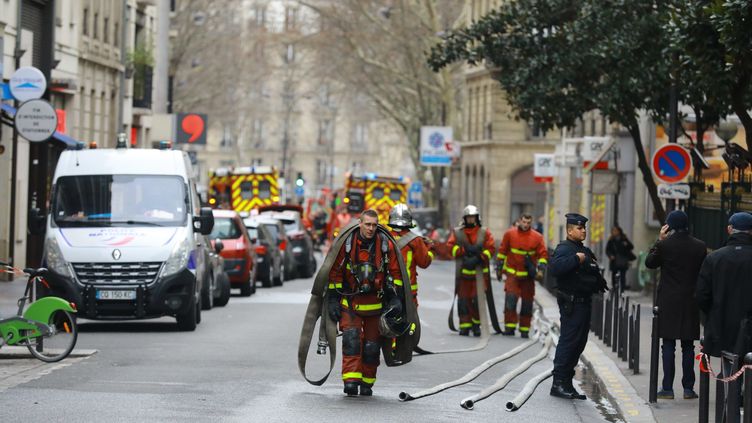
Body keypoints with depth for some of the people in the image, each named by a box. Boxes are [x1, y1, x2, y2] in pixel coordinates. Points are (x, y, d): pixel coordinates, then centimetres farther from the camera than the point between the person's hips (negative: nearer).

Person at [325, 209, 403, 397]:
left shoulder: (385, 246, -2)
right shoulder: (346, 244, -6)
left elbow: (395, 273, 5)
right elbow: (335, 272, 1)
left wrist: (395, 298, -2)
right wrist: (333, 300, -2)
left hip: (375, 303, 2)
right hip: (350, 301, -2)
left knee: (372, 344, 6)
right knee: (351, 338, -18)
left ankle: (367, 383, 19)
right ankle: (351, 380, -23)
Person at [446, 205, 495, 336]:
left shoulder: (484, 233, 5)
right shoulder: (457, 232, 8)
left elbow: (490, 249, -3)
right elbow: (450, 246, -3)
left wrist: (478, 259, -16)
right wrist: (465, 250, -15)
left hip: (480, 272, -1)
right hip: (463, 271, 1)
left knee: (477, 299, -6)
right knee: (463, 300, 2)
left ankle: (476, 324, 9)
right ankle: (465, 326, 8)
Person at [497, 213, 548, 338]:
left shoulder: (537, 237, 0)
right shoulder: (510, 234, 0)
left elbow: (543, 254, 0)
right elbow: (502, 251, 8)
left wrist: (541, 269, -13)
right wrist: (499, 267, 9)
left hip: (528, 276, 1)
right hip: (512, 273, -1)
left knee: (527, 303, 6)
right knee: (510, 298, -15)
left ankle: (524, 329, 15)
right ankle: (510, 327, -12)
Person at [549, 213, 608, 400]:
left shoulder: (585, 251, 20)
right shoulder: (565, 248, -10)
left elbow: (593, 274, 32)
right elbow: (554, 267, -29)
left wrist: (599, 282, 12)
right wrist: (576, 259, -25)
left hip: (584, 302, 10)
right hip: (571, 304, -10)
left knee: (579, 343, 11)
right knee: (568, 341, -11)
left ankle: (567, 383, 17)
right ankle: (558, 383, -9)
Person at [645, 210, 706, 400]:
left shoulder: (665, 244, -10)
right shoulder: (699, 246, -1)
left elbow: (650, 263, 5)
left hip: (668, 302, -2)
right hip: (691, 303, 2)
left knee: (668, 346, 2)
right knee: (688, 347, 8)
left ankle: (668, 388, 0)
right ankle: (688, 388, 8)